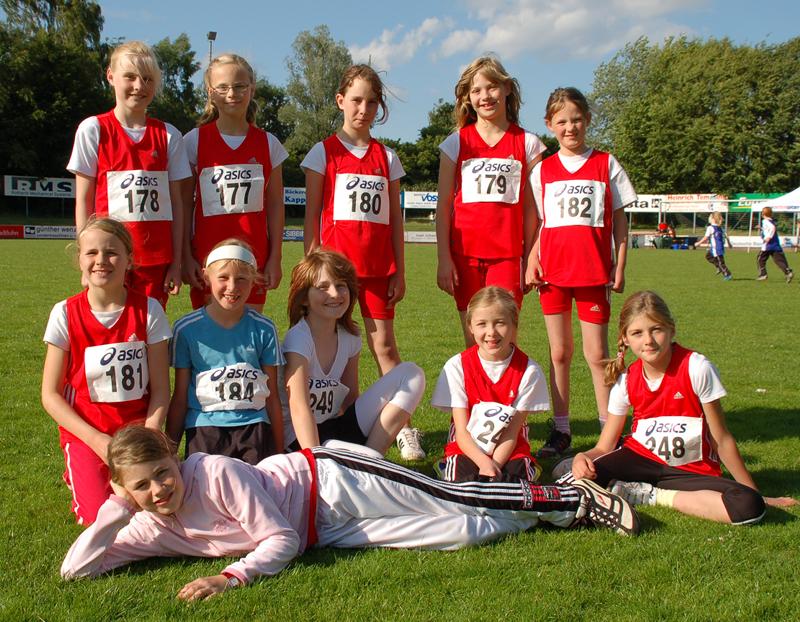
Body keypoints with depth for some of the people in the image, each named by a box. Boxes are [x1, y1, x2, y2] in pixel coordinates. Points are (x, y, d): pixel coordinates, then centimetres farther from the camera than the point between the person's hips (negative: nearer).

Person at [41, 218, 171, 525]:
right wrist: (96, 440, -13)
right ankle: (79, 477, 17)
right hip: (85, 433, 0)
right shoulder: (65, 314, -6)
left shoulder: (148, 310, -5)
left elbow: (160, 389, -2)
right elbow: (50, 394, -3)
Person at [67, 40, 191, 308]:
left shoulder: (168, 135, 7)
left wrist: (176, 262, 1)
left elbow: (176, 201, 6)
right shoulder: (93, 129, 2)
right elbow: (83, 199, 2)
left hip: (156, 258, 2)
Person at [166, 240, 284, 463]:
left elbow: (272, 396, 7)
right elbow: (180, 398, 7)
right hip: (203, 429, 0)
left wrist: (279, 454, 8)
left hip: (254, 429, 1)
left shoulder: (263, 329, 2)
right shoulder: (187, 329, 1)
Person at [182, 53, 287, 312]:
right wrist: (186, 257, -4)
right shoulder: (195, 140, 2)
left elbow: (275, 205, 7)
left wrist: (275, 258, 3)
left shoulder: (268, 144, 7)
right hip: (207, 254, -1)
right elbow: (184, 205, 2)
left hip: (254, 256, 2)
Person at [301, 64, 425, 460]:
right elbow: (311, 215, 3)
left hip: (377, 265, 2)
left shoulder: (386, 157, 11)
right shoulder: (324, 152, 4)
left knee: (384, 345, 2)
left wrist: (399, 272, 6)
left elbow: (395, 218, 11)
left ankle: (404, 429, 5)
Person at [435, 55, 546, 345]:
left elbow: (530, 208, 6)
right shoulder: (457, 142, 6)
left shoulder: (527, 143, 6)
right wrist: (444, 258, -2)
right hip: (466, 254, 1)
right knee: (474, 344, 5)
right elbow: (444, 206, 5)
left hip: (507, 255, -1)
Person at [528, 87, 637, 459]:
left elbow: (619, 221, 5)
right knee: (559, 352, 7)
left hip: (594, 272, -2)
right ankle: (561, 431, 14)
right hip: (553, 272, 2)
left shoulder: (606, 165, 5)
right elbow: (535, 223, 10)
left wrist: (619, 267, -1)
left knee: (597, 354, -1)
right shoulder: (543, 170, 8)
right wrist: (531, 262, -4)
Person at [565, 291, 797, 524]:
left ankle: (651, 495, -16)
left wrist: (755, 494, -2)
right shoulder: (626, 380, -4)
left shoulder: (696, 368, -15)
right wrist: (583, 458, -25)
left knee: (749, 506, -30)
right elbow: (604, 447, -1)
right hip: (639, 459, 0)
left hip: (691, 470, 0)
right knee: (582, 476, -27)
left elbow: (721, 439, -7)